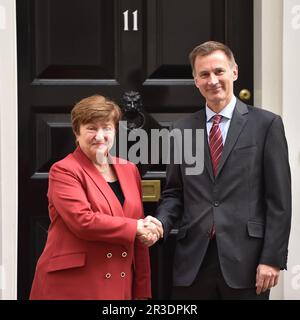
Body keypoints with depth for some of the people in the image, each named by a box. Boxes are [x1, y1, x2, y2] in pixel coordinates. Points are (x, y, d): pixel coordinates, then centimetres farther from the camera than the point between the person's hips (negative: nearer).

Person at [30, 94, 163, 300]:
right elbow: (83, 221, -18)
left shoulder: (129, 170, 13)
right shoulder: (64, 171, -5)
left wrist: (142, 290, 12)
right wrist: (134, 228, -11)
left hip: (121, 285, 5)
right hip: (71, 285, -5)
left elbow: (140, 237, 14)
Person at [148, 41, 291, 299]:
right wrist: (161, 224, -6)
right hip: (192, 261, 3)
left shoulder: (266, 124, 1)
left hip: (245, 259, -3)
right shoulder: (183, 129, 11)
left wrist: (273, 258, -8)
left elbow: (278, 199, -2)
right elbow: (174, 192, 14)